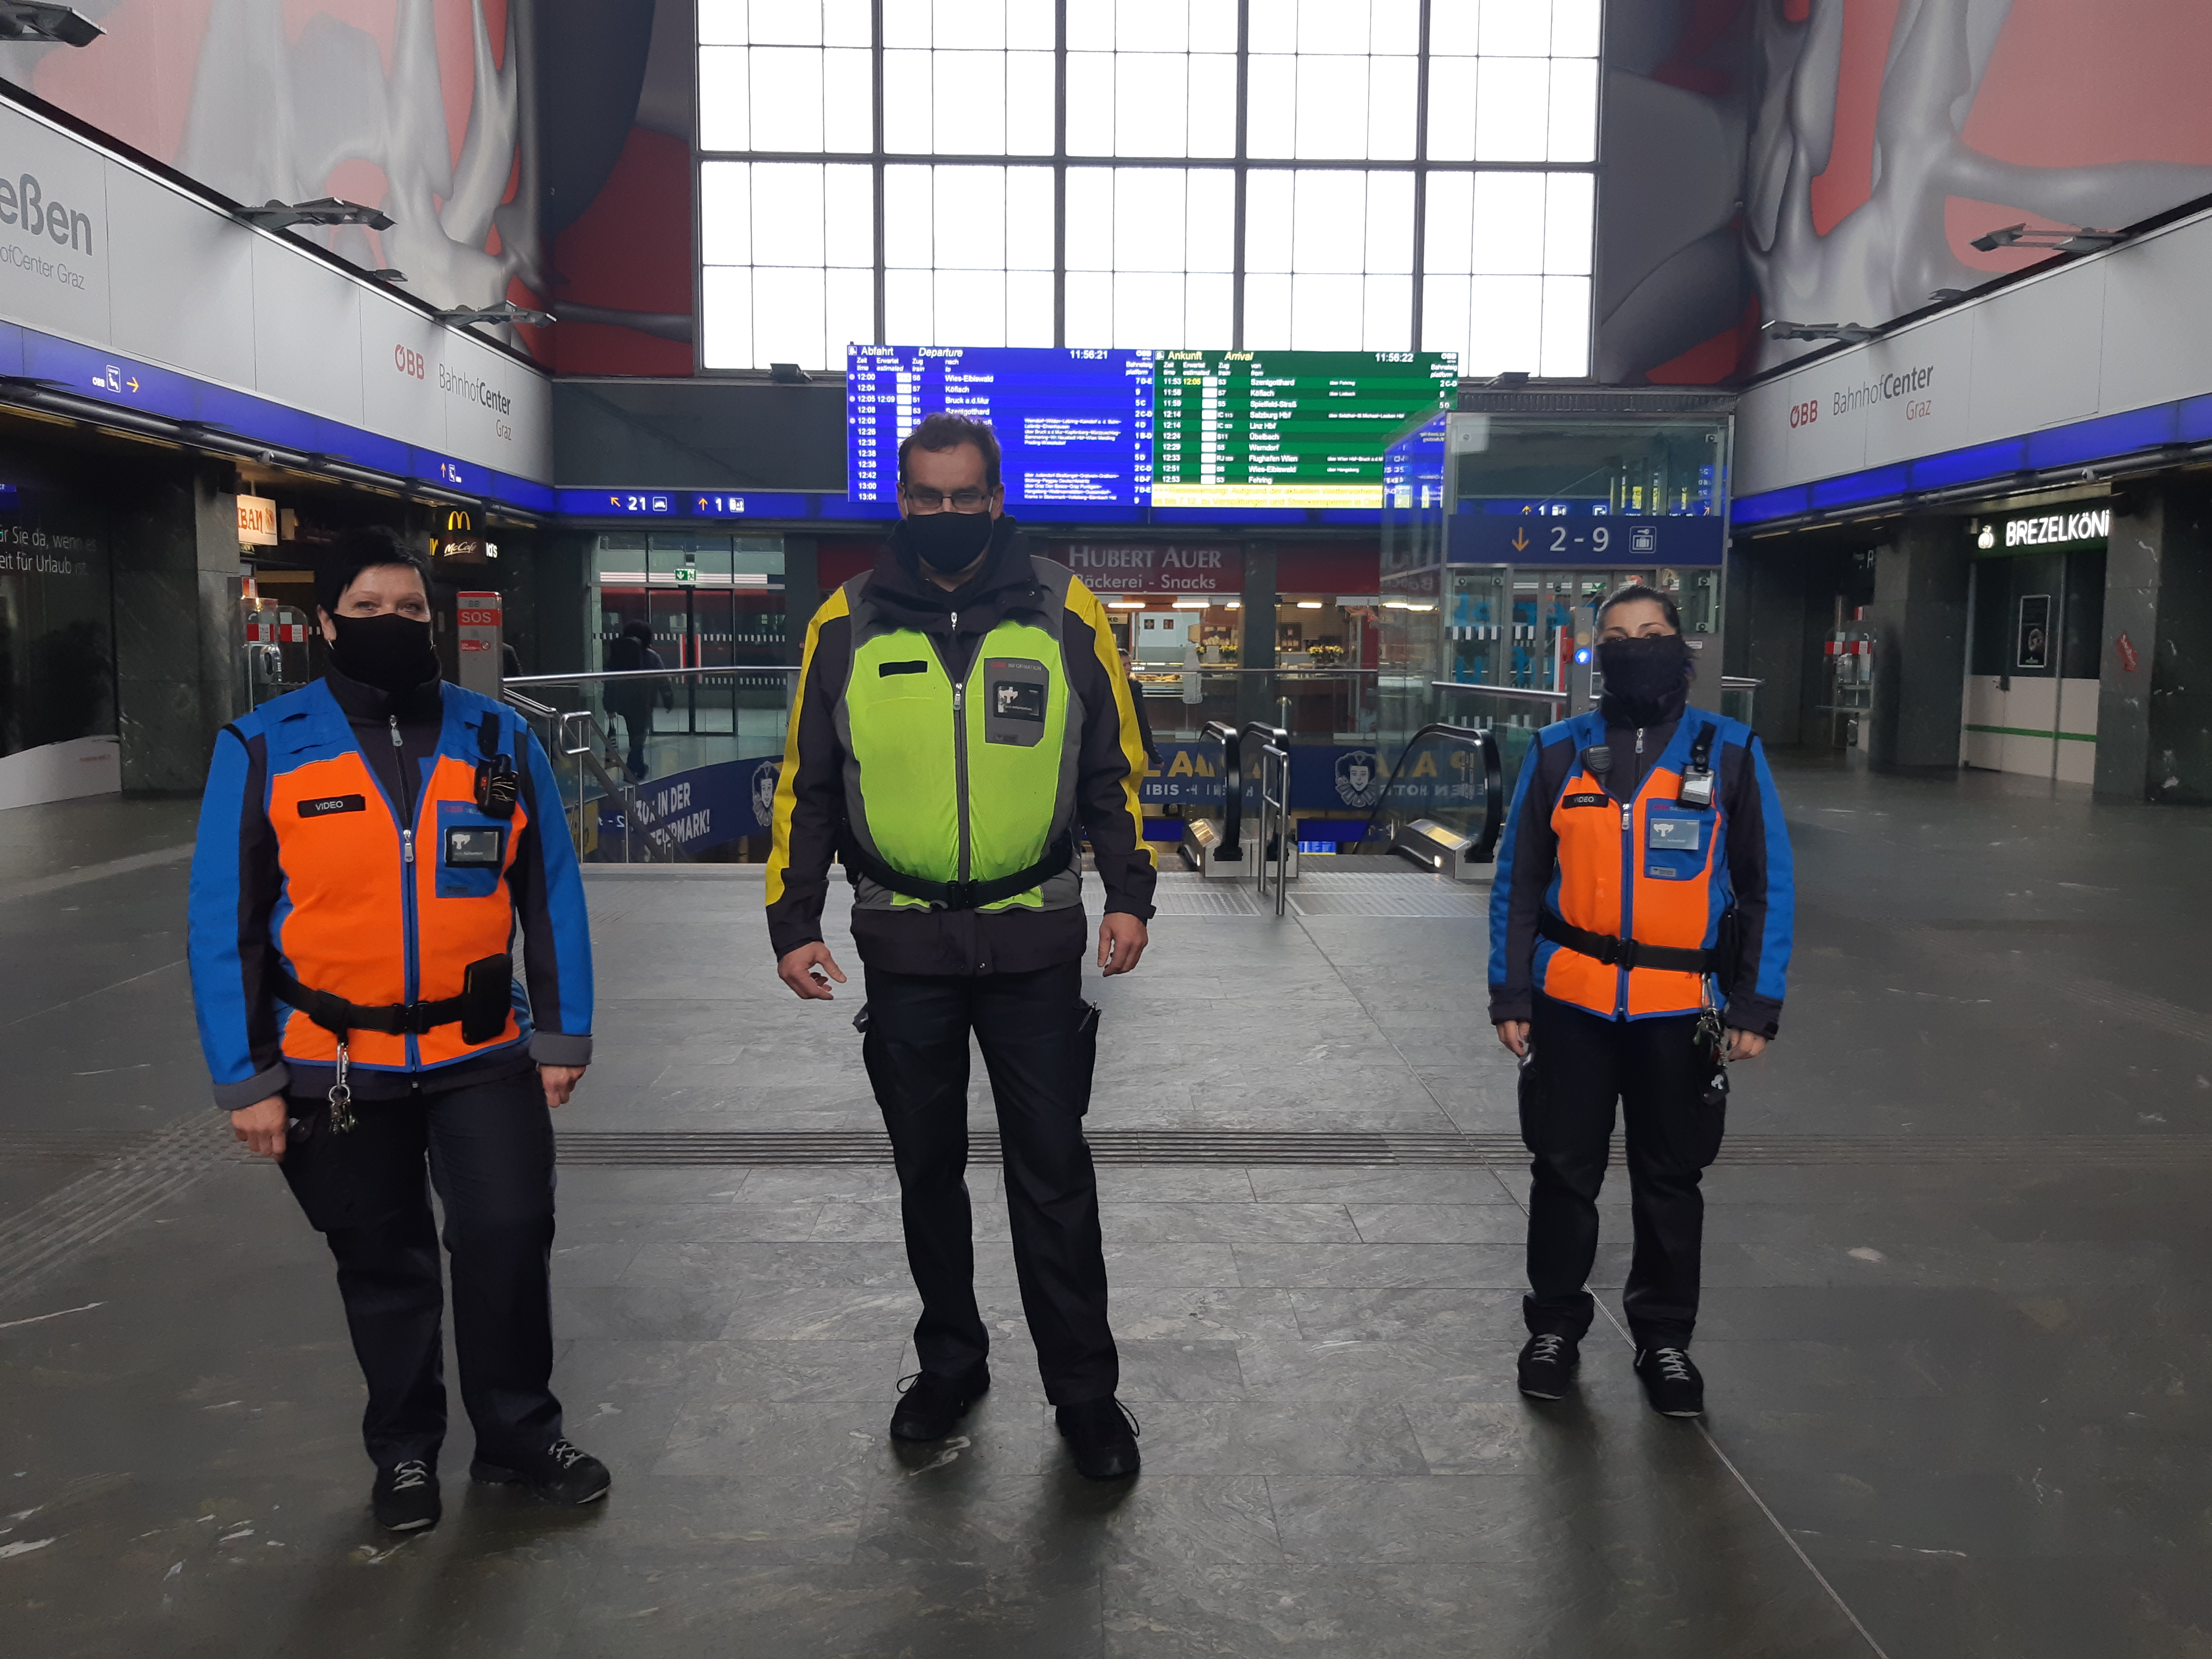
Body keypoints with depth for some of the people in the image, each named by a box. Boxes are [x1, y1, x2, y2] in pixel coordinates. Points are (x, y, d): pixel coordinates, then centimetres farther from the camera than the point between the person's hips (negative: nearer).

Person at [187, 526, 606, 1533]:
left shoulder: (499, 742, 1)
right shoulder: (263, 752, -5)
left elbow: (551, 896, 5)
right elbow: (224, 926, -4)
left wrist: (563, 1035, 1)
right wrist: (247, 1079, -6)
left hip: (484, 1055, 1)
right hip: (337, 1068, -1)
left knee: (508, 1234, -2)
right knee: (383, 1264, 13)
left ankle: (519, 1434, 22)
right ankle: (404, 1450, 34)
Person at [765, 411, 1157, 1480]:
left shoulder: (1066, 615, -1)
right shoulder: (846, 625, 1)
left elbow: (1114, 770, 5)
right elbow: (807, 786, 7)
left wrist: (1128, 897, -3)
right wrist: (794, 924, 2)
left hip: (1035, 943, -1)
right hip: (903, 946, 2)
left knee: (1053, 1173, 3)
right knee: (927, 1168, 14)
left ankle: (1084, 1389, 18)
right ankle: (949, 1363, 33)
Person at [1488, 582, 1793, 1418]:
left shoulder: (1731, 754, -1)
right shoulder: (1558, 753, 1)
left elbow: (1768, 887, 1)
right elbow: (1517, 883, 5)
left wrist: (1756, 1004, -4)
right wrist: (1510, 994, 0)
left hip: (1680, 1010, 0)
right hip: (1571, 1003, 1)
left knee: (1671, 1181, 12)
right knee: (1564, 1171, 11)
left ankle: (1665, 1336, 29)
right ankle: (1555, 1324, 28)